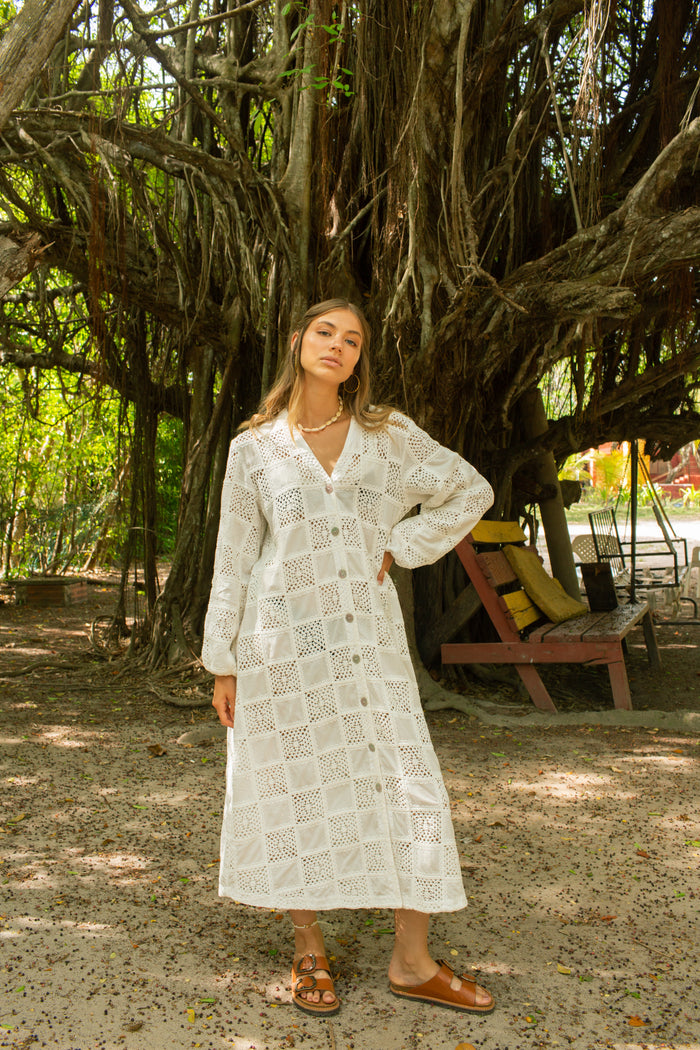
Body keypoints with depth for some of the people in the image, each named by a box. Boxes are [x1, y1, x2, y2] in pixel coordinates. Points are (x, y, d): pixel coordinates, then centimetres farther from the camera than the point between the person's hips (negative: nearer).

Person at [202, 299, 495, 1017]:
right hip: (283, 641, -1)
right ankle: (309, 952, 27)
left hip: (367, 638, 1)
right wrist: (221, 662, 4)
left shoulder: (390, 436, 4)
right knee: (294, 794, 7)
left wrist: (400, 549, 1)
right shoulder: (255, 447, 2)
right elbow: (233, 559, 5)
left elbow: (471, 492, 12)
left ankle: (412, 964, 18)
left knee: (407, 788, 1)